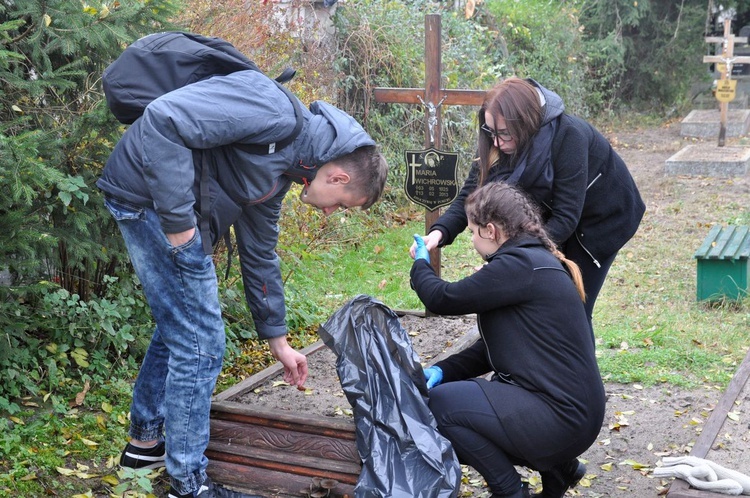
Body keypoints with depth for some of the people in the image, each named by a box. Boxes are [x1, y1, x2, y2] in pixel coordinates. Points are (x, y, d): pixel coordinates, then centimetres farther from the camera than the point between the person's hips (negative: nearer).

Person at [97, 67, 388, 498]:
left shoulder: (279, 171, 13)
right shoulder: (274, 112, -18)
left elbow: (259, 254, 22)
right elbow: (163, 119, -25)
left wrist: (278, 341, 27)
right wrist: (178, 221, -21)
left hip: (175, 206, 10)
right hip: (151, 192, -10)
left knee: (179, 329, 23)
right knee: (200, 345, -3)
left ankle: (146, 441, 42)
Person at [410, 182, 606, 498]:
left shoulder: (521, 265, -18)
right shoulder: (530, 260, 14)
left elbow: (444, 300, -13)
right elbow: (490, 348, 15)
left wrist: (420, 265, 8)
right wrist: (442, 370, 1)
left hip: (564, 416, -10)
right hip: (563, 404, 10)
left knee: (441, 404, -16)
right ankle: (558, 466, 19)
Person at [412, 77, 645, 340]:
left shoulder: (568, 136, -36)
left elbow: (566, 216, -37)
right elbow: (470, 194, -21)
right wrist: (439, 231, -39)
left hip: (603, 216, -5)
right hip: (550, 214, 5)